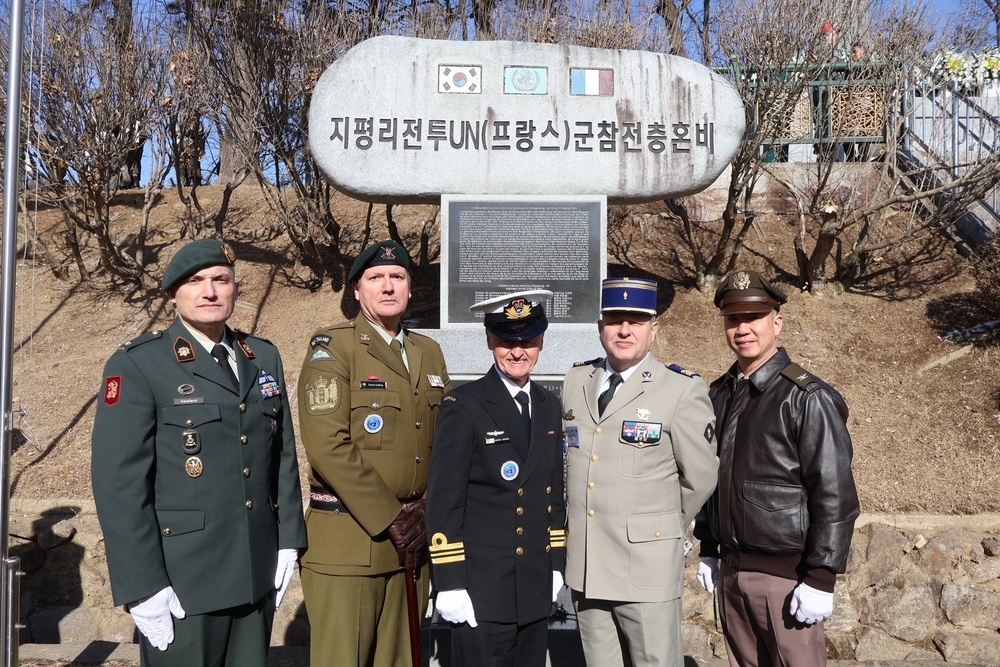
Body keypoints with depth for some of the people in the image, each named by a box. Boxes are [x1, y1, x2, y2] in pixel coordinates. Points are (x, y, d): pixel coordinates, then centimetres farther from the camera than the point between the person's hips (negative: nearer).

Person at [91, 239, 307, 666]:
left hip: (258, 575, 5)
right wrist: (142, 586, -15)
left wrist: (288, 540, 7)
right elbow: (119, 483, -13)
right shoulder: (137, 365, -8)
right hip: (181, 581, -5)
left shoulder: (264, 358, 9)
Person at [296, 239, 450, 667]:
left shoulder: (429, 352, 13)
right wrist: (390, 519, -14)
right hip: (347, 542, -5)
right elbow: (329, 446, -16)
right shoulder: (331, 348, -6)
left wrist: (420, 514, 0)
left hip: (410, 538, 6)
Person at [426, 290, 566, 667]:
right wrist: (450, 583, -14)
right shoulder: (464, 405, -10)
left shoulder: (549, 405, 9)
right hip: (481, 588, -6)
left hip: (536, 586, 6)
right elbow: (444, 501, -12)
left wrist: (556, 563, 14)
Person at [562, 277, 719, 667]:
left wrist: (664, 528, 9)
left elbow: (700, 478, -2)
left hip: (647, 566, -4)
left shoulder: (682, 390, -9)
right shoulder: (576, 382, 7)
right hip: (584, 565, 5)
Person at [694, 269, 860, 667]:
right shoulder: (719, 394, 9)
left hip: (787, 574, -6)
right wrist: (708, 550, 15)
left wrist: (821, 579, -16)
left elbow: (835, 496, -14)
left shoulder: (808, 398, -12)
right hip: (730, 570, 6)